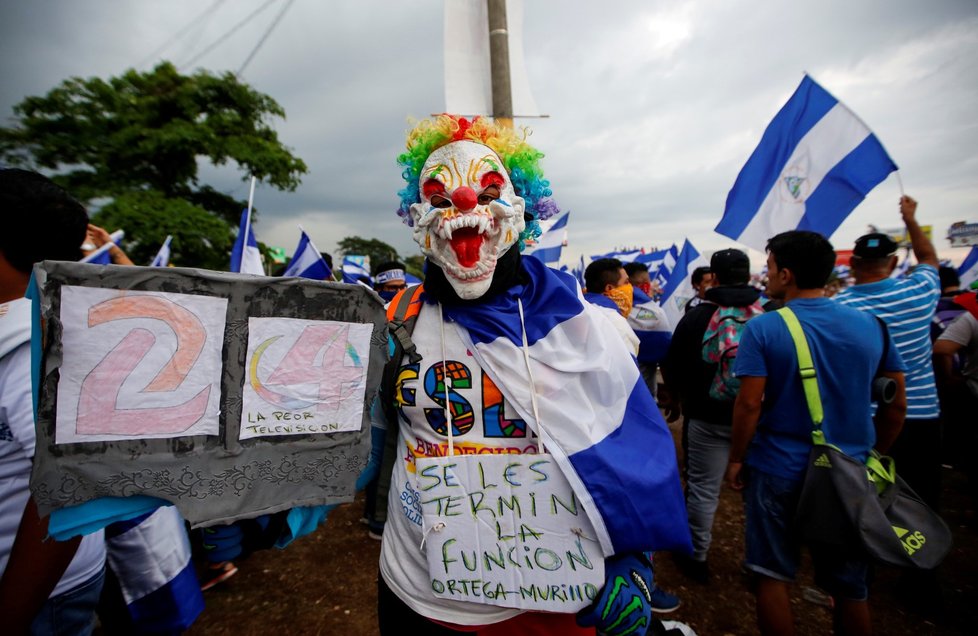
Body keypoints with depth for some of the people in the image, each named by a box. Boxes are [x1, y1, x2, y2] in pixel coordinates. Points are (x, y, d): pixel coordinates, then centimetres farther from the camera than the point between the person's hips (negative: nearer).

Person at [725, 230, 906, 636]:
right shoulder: (870, 325, -1)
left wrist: (736, 460, -5)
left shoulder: (763, 328, -14)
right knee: (850, 588, 20)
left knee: (772, 577, 13)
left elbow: (749, 404, -17)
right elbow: (896, 406, 5)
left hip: (778, 471, -4)